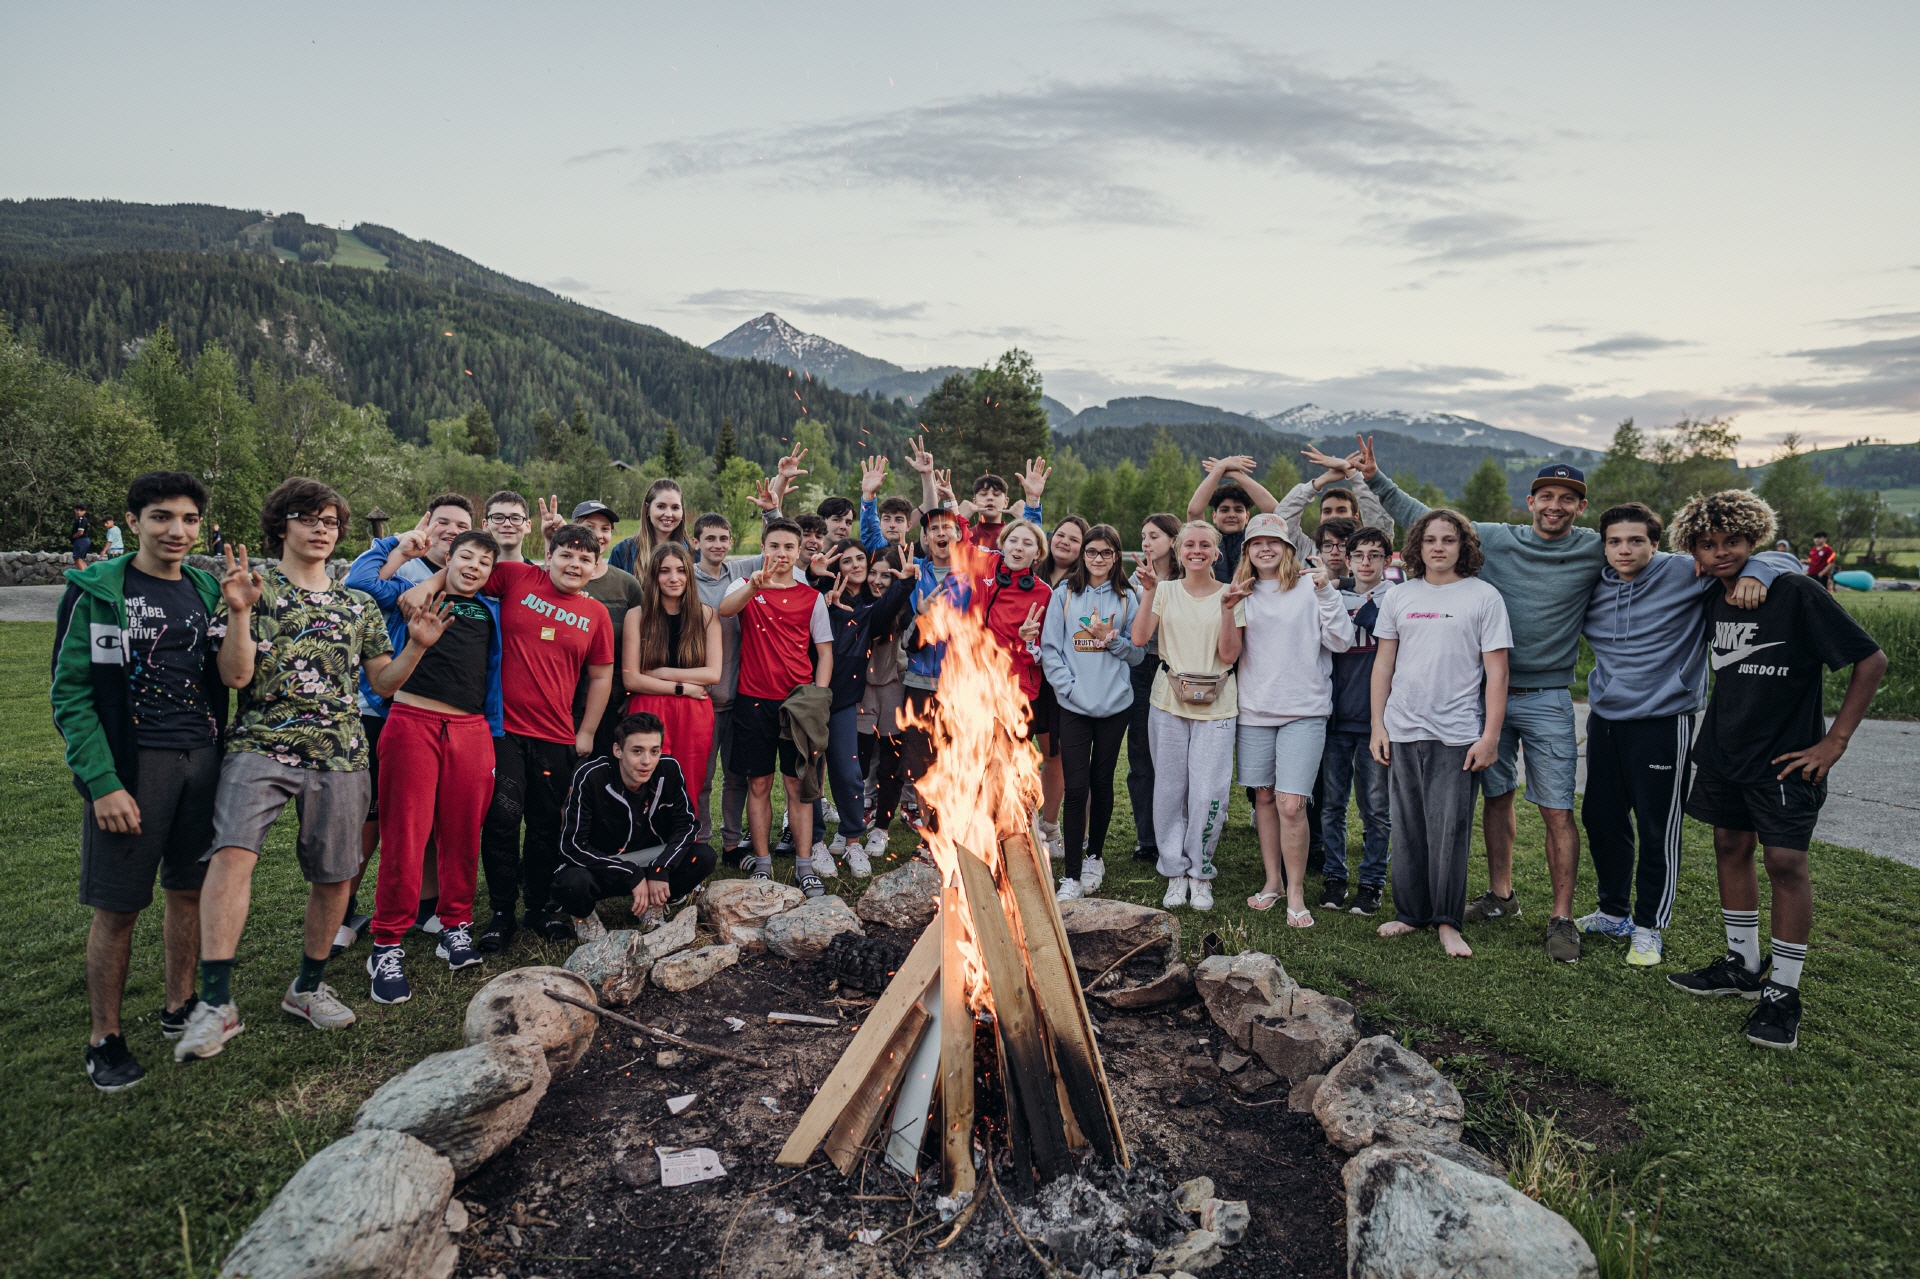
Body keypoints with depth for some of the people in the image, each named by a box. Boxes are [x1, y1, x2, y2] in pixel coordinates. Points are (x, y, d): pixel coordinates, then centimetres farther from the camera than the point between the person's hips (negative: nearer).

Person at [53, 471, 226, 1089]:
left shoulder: (207, 589, 8)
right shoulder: (97, 592, -6)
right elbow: (70, 694, -10)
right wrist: (103, 782, -16)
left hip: (202, 760, 5)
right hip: (132, 763, -4)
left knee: (188, 889, 14)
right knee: (118, 906, 2)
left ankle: (179, 1006, 31)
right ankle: (103, 1039, 17)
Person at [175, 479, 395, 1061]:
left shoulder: (359, 605, 15)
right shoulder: (254, 590, 5)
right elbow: (235, 675, -4)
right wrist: (239, 612, -16)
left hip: (340, 754, 3)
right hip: (262, 745, -3)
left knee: (333, 874, 6)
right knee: (233, 850, -24)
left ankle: (309, 986, 26)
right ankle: (215, 1002, -23)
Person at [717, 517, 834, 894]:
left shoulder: (812, 598, 6)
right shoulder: (747, 588, 4)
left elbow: (825, 653, 7)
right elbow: (724, 610, -19)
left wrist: (818, 698, -6)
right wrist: (754, 586, -39)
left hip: (799, 703, 0)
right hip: (753, 701, 0)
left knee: (799, 784, 2)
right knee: (759, 784, 6)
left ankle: (805, 867, 6)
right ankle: (762, 864, 14)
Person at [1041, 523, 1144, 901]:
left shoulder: (1126, 598, 7)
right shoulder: (1064, 593, 4)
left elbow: (1138, 653, 7)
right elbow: (1049, 648, 2)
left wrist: (1112, 638, -10)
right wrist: (1067, 686, -9)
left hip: (1115, 704, 1)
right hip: (1074, 705, -1)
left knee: (1102, 781, 10)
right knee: (1076, 786, -7)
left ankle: (1095, 857, 29)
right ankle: (1071, 875, -1)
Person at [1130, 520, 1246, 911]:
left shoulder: (1228, 594, 3)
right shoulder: (1166, 591, 6)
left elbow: (1229, 655, -4)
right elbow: (1140, 637, -7)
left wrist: (1227, 611, -15)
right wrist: (1149, 592, -15)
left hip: (1215, 708, -1)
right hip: (1168, 703, 1)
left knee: (1209, 795, -5)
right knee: (1170, 790, 5)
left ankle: (1200, 873, 14)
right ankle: (1175, 871, 19)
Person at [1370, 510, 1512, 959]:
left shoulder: (1484, 596, 1)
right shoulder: (1399, 596, 9)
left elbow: (1496, 672, -1)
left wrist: (1490, 736, -7)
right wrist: (1377, 725, 6)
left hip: (1457, 735, -3)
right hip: (1402, 731, 3)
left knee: (1449, 830, -1)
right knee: (1407, 829, 8)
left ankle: (1447, 921, 12)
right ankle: (1409, 912, 21)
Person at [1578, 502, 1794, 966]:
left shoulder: (1685, 574, -11)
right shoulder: (1595, 587, 2)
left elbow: (1780, 559, -12)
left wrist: (1757, 572, -33)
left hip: (1663, 722, -5)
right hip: (1604, 719, 5)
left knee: (1658, 829, 4)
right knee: (1600, 817, 14)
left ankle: (1649, 927, 22)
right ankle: (1614, 912, 34)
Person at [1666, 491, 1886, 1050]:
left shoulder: (1796, 592, -15)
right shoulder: (1712, 600, 3)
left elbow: (1871, 660, -13)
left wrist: (1835, 741, -14)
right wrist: (1724, 721, 12)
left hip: (1785, 757, -6)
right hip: (1724, 751, 6)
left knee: (1785, 861, -4)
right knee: (1730, 847, 12)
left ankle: (1783, 992, 6)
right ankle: (1744, 966, 27)